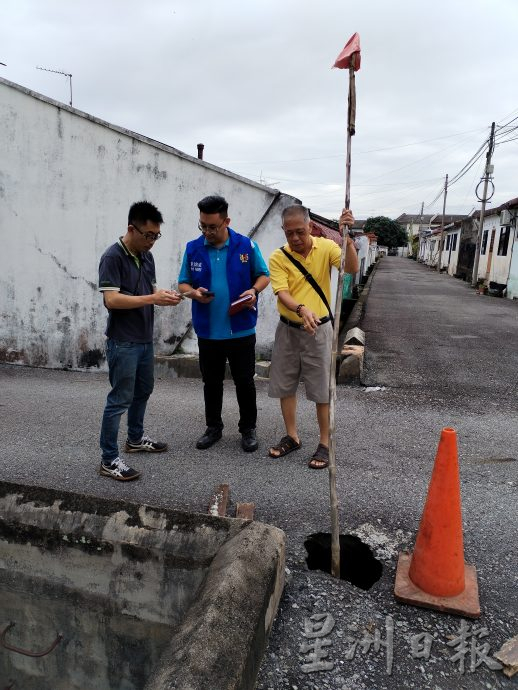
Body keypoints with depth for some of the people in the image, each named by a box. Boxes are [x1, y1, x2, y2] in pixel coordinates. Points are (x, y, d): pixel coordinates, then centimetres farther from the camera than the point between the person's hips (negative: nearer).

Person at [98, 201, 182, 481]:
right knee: (120, 399, -3)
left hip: (145, 338, 9)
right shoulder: (112, 257, -17)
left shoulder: (146, 256, 8)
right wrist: (153, 298, -28)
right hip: (123, 342, -8)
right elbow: (112, 300, -24)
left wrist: (165, 295, -7)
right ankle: (109, 460, 7)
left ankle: (136, 439, 38)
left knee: (143, 391, 20)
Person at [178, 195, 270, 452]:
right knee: (211, 382, 15)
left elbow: (263, 275, 6)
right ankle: (213, 427, 33)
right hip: (207, 331, 2)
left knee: (245, 382, 8)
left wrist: (254, 290, -16)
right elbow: (183, 284, 7)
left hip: (241, 330, -2)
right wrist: (193, 292, -16)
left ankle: (248, 429, 27)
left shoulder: (247, 246, -4)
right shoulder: (193, 249, 1)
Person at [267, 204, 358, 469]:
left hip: (319, 329, -2)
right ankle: (292, 436, 29)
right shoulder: (278, 257, -7)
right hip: (287, 329, 2)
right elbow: (282, 292, -17)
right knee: (285, 385, 11)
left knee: (322, 390, 3)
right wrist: (301, 309, -37)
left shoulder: (326, 247, -6)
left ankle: (325, 443, 18)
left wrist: (348, 238, -35)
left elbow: (352, 268, -20)